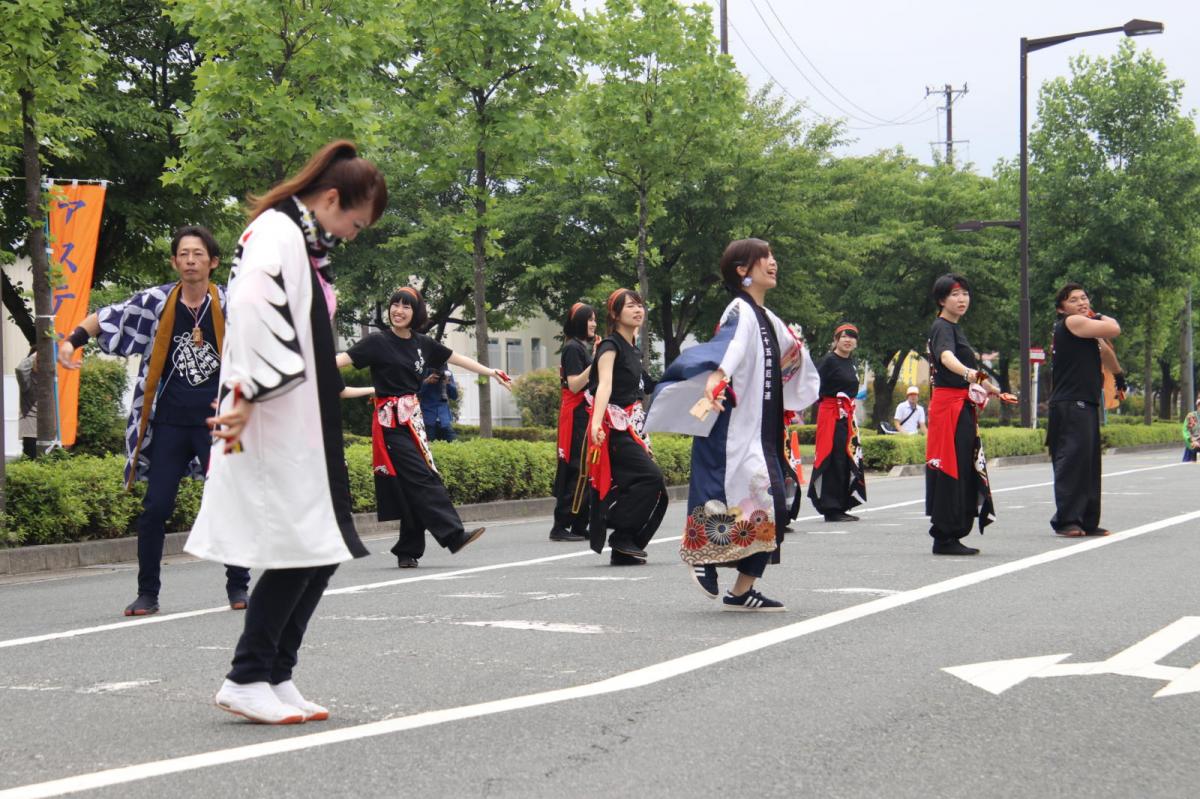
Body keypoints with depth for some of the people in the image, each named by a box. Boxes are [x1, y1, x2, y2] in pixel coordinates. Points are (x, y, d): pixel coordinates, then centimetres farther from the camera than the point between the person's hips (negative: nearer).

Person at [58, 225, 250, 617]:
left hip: (218, 423, -1)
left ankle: (238, 588, 16)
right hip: (170, 423, 1)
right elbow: (106, 317, 5)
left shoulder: (230, 304, -3)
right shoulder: (156, 302, -1)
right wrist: (72, 341, -10)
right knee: (155, 507, -1)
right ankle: (147, 594, 11)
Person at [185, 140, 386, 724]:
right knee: (298, 551, -9)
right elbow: (253, 313, -24)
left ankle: (276, 677, 11)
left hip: (304, 430, 10)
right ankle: (247, 680, -1)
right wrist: (248, 396, -25)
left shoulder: (303, 242, 19)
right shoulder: (276, 234, -11)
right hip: (273, 430, -10)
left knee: (320, 551, 6)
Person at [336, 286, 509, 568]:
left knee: (413, 486, 4)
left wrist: (490, 372, 21)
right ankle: (453, 534, -17)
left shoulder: (422, 344, 12)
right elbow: (344, 358, -16)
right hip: (391, 421, -6)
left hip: (413, 418, 6)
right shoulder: (378, 342, -5)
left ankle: (408, 552, 9)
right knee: (420, 478, -13)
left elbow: (457, 359, 20)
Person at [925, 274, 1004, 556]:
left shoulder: (954, 328, 19)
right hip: (949, 403, -10)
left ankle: (950, 535, 14)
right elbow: (946, 357, -33)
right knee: (950, 469, -11)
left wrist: (986, 386, 49)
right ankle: (945, 537, -10)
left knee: (963, 470, 10)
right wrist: (968, 373, -53)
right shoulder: (942, 327, -11)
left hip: (962, 407, 10)